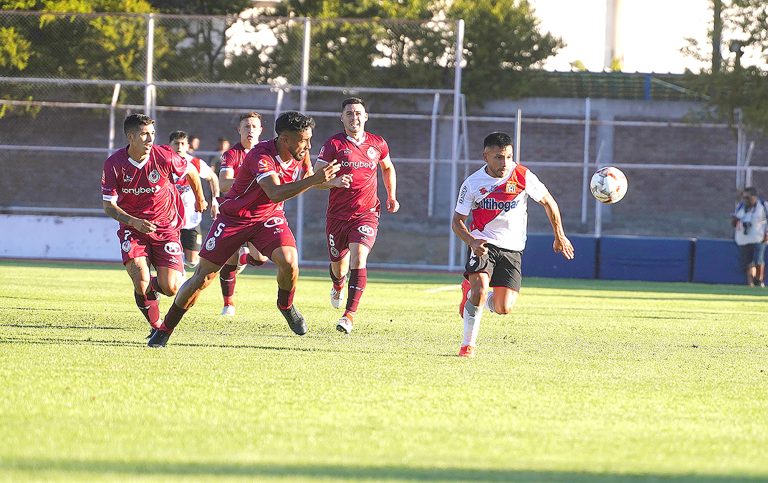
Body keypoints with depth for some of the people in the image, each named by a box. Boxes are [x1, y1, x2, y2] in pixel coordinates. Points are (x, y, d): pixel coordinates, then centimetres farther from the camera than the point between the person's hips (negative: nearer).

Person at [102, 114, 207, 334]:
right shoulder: (114, 164, -13)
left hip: (165, 227, 1)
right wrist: (134, 222, -27)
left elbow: (191, 173, 8)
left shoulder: (164, 156, -14)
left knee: (170, 288, -11)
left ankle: (154, 285, 27)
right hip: (132, 227, -1)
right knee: (141, 280, -24)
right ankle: (157, 326, 1)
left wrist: (200, 200, 24)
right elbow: (109, 206, -9)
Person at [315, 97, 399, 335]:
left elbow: (388, 168, 25)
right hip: (337, 214, 0)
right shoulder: (334, 144, -6)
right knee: (338, 267, 12)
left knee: (358, 260, -21)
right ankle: (338, 287, 51)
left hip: (366, 213, 0)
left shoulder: (377, 144, 4)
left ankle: (350, 314, -20)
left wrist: (391, 196, 19)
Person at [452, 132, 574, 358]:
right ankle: (468, 345, -11)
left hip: (512, 248, 2)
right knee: (481, 288, -27)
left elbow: (547, 202, 7)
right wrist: (471, 241, -21)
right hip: (482, 244, -2)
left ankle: (471, 291, 28)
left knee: (503, 309, -6)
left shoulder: (523, 176, -9)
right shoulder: (473, 183, -9)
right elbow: (457, 221, -1)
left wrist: (559, 236, 13)